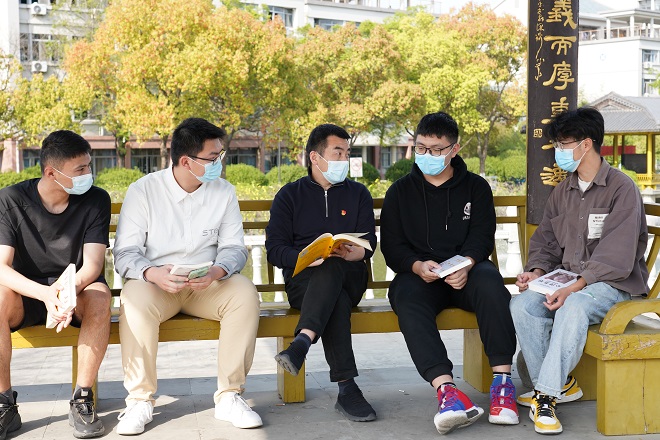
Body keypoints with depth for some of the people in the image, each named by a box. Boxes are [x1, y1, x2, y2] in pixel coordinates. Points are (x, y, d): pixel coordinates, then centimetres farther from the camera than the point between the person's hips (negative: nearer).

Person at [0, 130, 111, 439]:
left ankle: (82, 399, -23)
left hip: (76, 289, 0)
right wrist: (45, 294, -40)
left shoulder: (96, 200, -10)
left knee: (99, 296, -34)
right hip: (26, 293, 0)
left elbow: (92, 265, -16)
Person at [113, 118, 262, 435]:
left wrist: (216, 271, -23)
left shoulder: (224, 192, 4)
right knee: (134, 299, -35)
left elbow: (234, 248, 2)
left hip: (207, 285, 2)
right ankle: (139, 401, -22)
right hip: (155, 282, -2)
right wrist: (153, 274, -30)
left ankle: (229, 396, -20)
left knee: (245, 293, -28)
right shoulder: (143, 191, -5)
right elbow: (125, 252, -8)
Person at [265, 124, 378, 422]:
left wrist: (353, 254, -20)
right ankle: (347, 388, -48)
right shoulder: (289, 195, 12)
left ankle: (302, 343, -55)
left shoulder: (358, 194, 18)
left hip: (349, 277, 1)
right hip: (303, 279, -1)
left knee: (332, 267, -38)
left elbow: (369, 243, 6)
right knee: (335, 300, -38)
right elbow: (275, 249, 1)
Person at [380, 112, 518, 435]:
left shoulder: (475, 187, 13)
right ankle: (446, 389, -50)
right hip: (419, 275, 0)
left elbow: (482, 237, 0)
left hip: (466, 272, 0)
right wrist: (418, 266, -17)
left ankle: (502, 380, -34)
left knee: (490, 282, -35)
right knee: (407, 298, -35)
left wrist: (466, 264, -22)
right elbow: (392, 247, 5)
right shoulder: (400, 192, 14)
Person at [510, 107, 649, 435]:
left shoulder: (621, 189, -8)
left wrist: (575, 287, -28)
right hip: (568, 280, 6)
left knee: (573, 307, -37)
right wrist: (537, 271, -6)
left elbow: (616, 256, -18)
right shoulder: (562, 192, 14)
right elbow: (544, 241, 16)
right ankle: (559, 384, -10)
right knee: (522, 304, -22)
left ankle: (546, 395, -30)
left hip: (612, 283, -6)